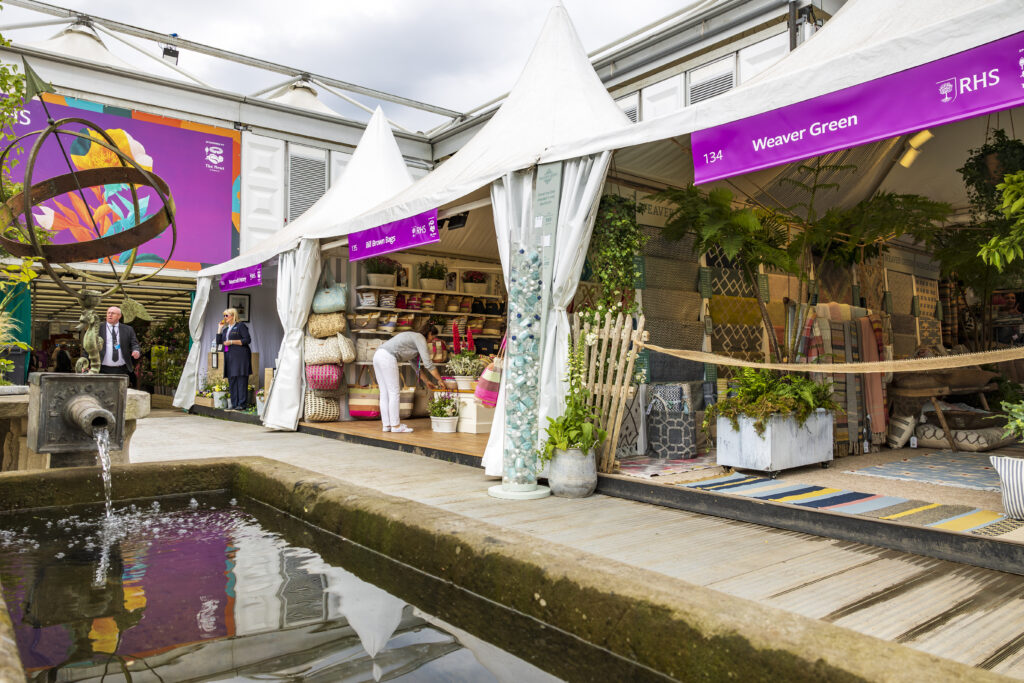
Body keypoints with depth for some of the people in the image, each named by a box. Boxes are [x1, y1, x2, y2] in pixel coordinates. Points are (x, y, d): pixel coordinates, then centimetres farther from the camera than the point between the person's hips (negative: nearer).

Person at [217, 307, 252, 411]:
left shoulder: (240, 326, 0)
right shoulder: (225, 329, 22)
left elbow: (247, 340, -9)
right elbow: (218, 341, 18)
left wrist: (232, 342, -12)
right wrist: (219, 328, 14)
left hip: (240, 356, -8)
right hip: (229, 357, 8)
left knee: (241, 380, -9)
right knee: (231, 381, 4)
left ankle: (242, 404, -8)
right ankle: (234, 404, 8)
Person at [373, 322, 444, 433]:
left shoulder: (413, 337, 28)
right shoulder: (420, 338, 1)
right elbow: (428, 363, -6)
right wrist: (440, 380, 3)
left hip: (378, 355, 10)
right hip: (387, 357, -10)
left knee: (385, 393, 11)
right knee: (394, 392, -3)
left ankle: (386, 424, 15)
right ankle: (395, 425, 1)